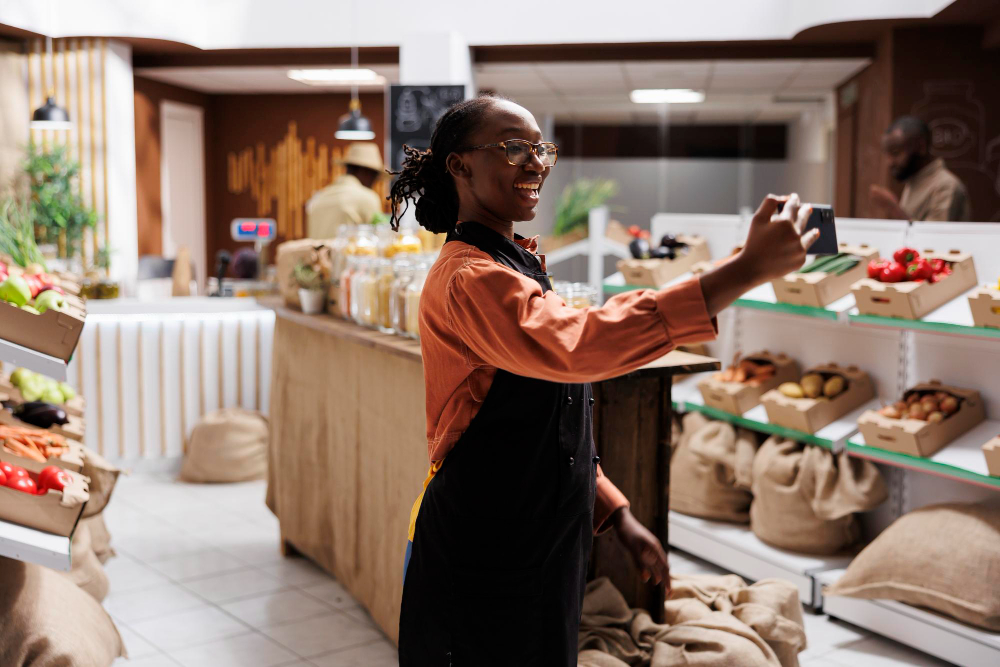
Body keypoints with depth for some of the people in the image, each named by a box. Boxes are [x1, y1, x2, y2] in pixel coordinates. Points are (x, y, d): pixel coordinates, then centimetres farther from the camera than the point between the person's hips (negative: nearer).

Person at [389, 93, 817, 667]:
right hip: (482, 570, -9)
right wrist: (747, 270, -43)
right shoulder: (469, 279, -19)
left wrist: (618, 515, 10)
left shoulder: (517, 266, 12)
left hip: (539, 550, 9)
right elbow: (576, 345, -40)